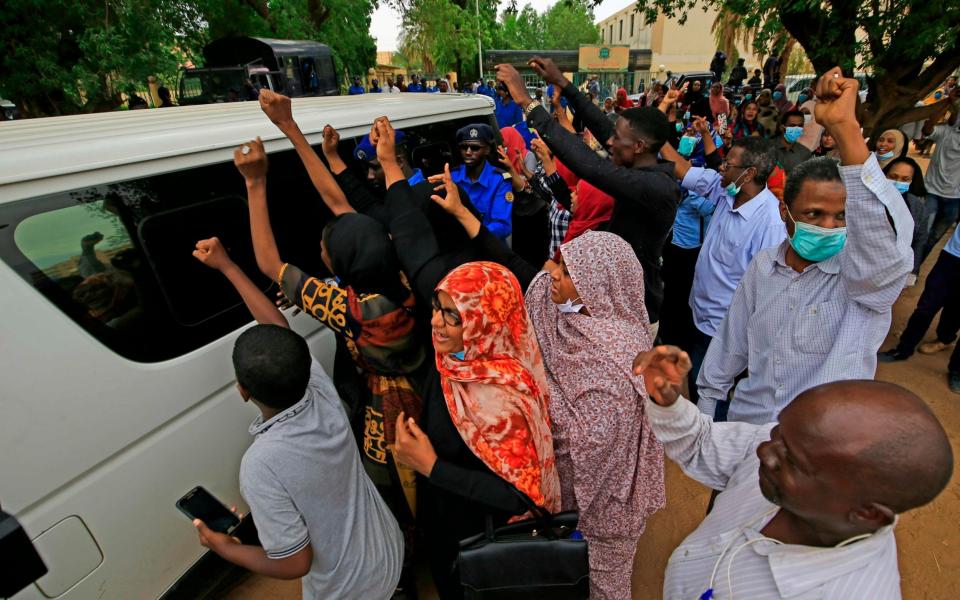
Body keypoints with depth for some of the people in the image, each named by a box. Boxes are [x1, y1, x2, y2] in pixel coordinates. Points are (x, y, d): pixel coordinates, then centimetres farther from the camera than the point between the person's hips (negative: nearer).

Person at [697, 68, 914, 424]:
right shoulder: (763, 265, -3)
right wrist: (707, 407, 9)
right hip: (746, 422, 4)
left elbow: (886, 229, -38)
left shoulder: (868, 276, -14)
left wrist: (844, 127, -45)